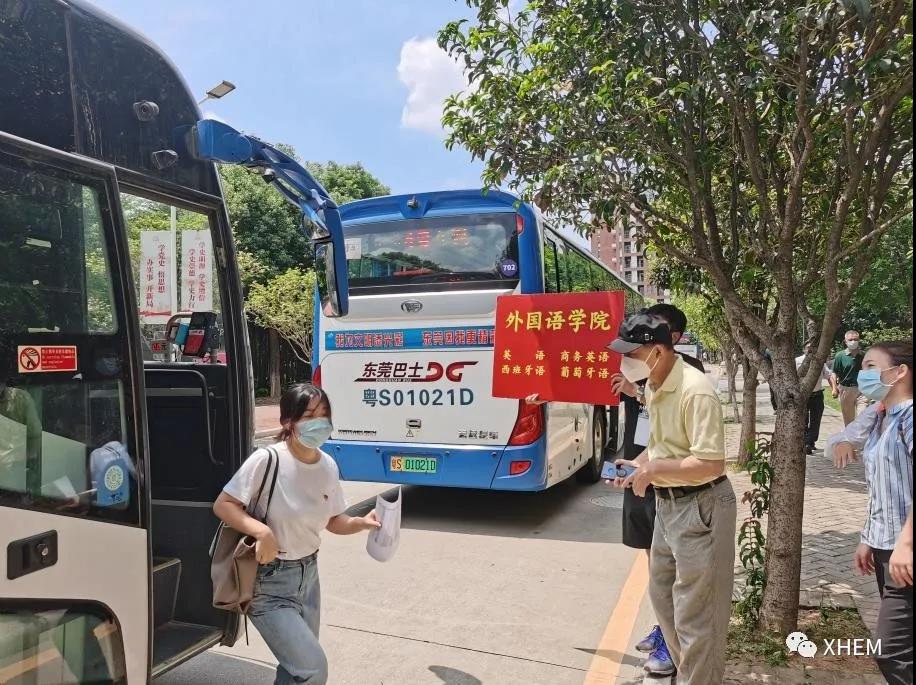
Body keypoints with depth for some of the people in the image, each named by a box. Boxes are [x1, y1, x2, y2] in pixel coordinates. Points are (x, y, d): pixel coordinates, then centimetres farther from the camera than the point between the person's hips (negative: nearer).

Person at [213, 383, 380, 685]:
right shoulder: (267, 459, -22)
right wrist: (262, 531, -28)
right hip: (268, 581, -6)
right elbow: (222, 505, -14)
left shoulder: (328, 466, -4)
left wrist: (362, 523, -12)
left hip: (308, 573, 6)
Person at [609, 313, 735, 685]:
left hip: (700, 507, -10)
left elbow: (710, 465, -28)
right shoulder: (654, 386, 4)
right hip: (667, 502, 10)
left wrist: (653, 468, -22)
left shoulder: (695, 391, -25)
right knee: (662, 594, 24)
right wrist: (639, 464, 0)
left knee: (695, 613, 4)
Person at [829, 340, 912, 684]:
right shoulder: (877, 418, 12)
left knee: (893, 653, -8)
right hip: (884, 546, 9)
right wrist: (868, 540, 17)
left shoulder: (909, 414, -13)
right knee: (899, 649, 15)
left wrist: (905, 542, -28)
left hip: (905, 550, -9)